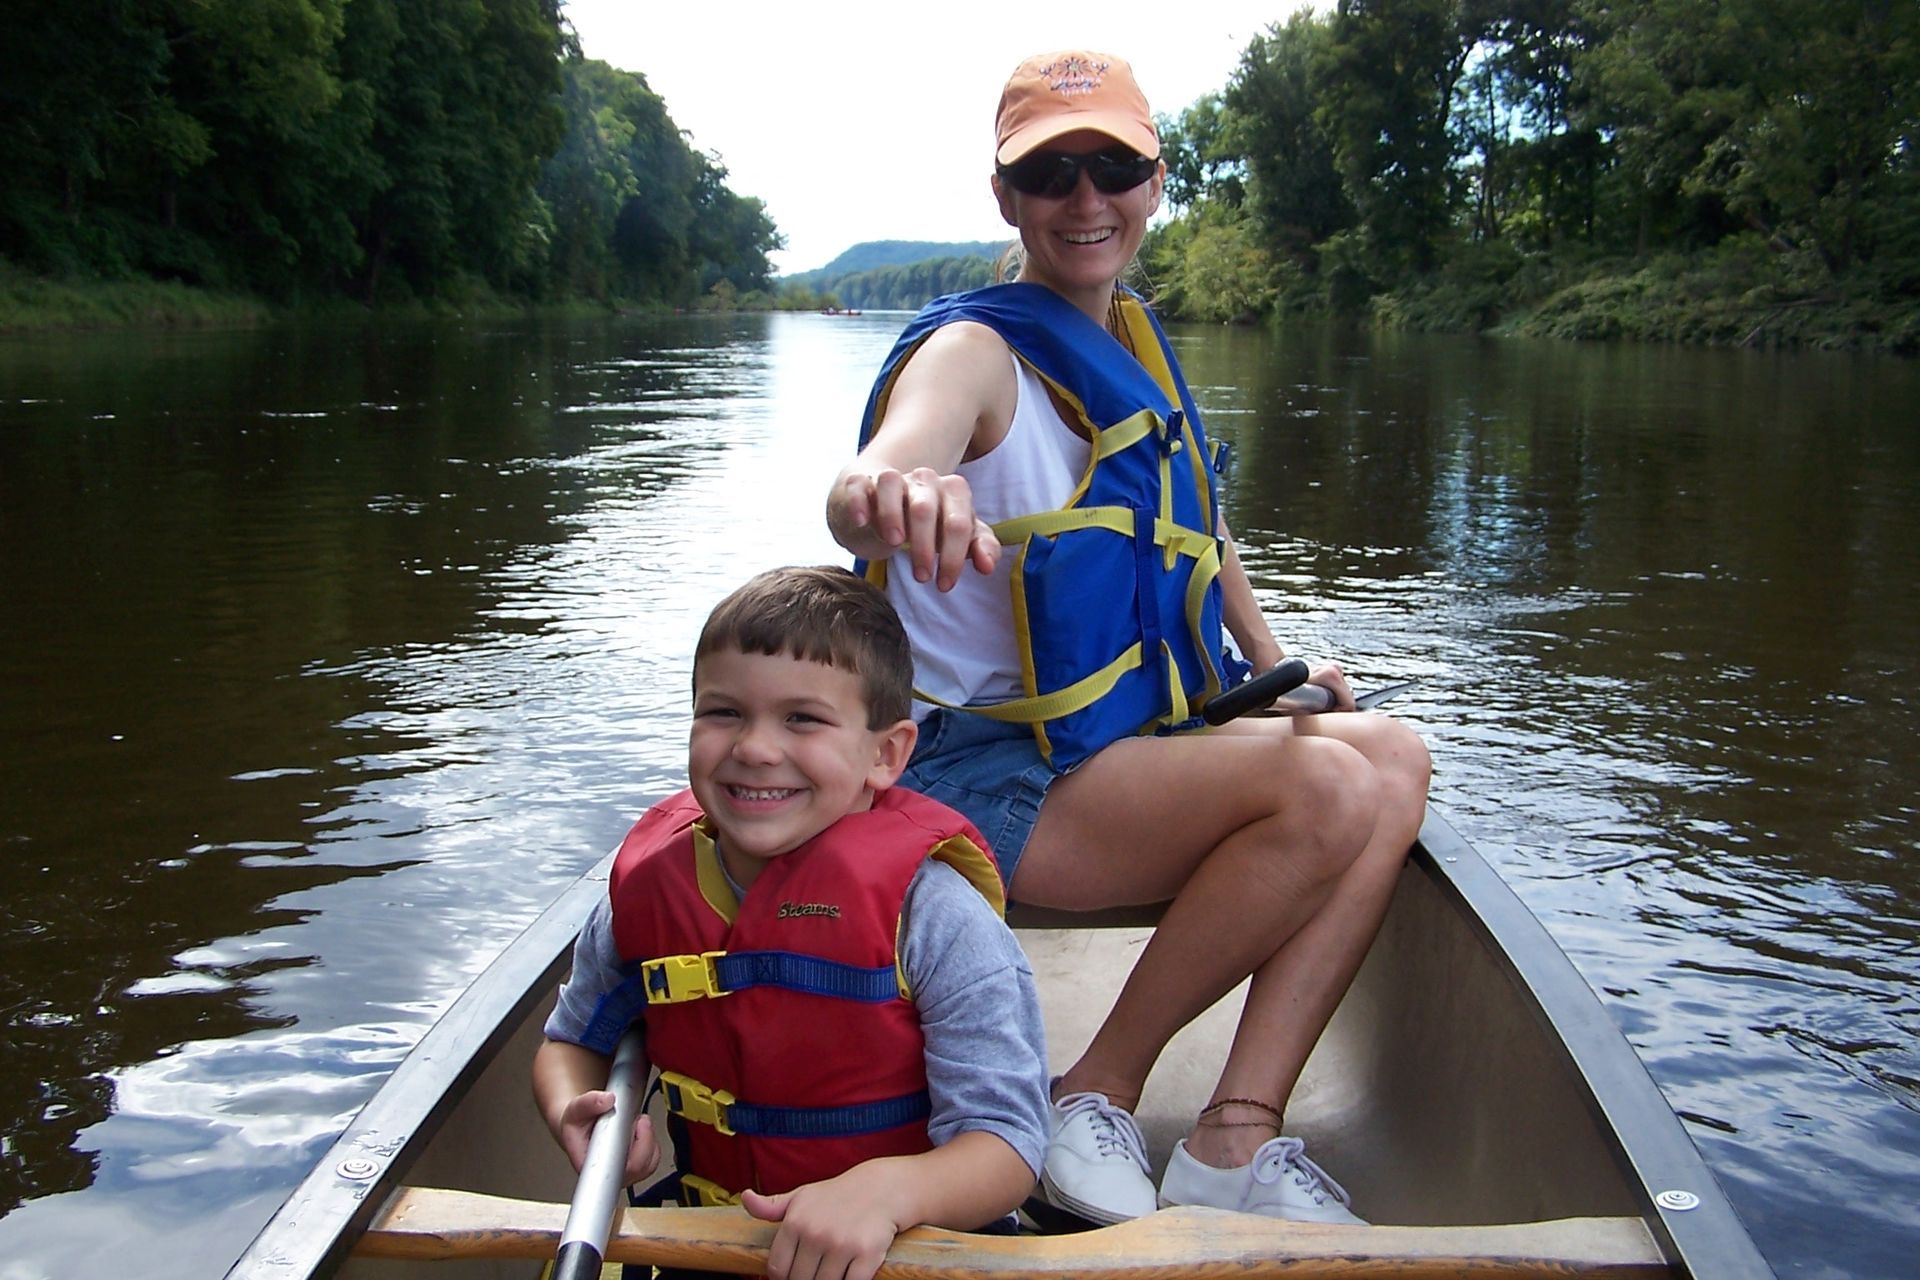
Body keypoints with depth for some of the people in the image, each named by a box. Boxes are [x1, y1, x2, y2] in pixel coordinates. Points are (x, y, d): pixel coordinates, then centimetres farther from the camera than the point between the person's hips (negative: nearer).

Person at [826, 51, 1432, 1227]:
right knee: (1328, 786, -26)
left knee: (1397, 758, -10)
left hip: (1129, 746, 8)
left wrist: (1277, 668, 11)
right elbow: (867, 488, -35)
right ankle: (1098, 1096, -10)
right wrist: (890, 494, -60)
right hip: (982, 774, -8)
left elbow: (1190, 522, 26)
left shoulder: (1136, 345, 13)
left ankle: (1237, 1139, -14)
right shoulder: (976, 350, -12)